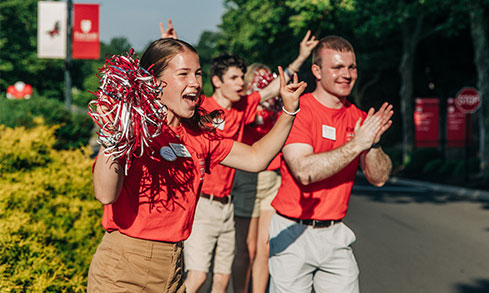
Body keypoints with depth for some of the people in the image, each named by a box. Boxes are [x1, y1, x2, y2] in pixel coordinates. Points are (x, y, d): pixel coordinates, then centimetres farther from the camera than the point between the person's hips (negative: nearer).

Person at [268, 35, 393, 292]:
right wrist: (356, 144, -23)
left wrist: (373, 143, -16)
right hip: (293, 233, -5)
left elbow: (378, 178, 2)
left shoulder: (358, 118, 7)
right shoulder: (297, 111, -10)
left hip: (336, 234, 5)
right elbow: (304, 172, -23)